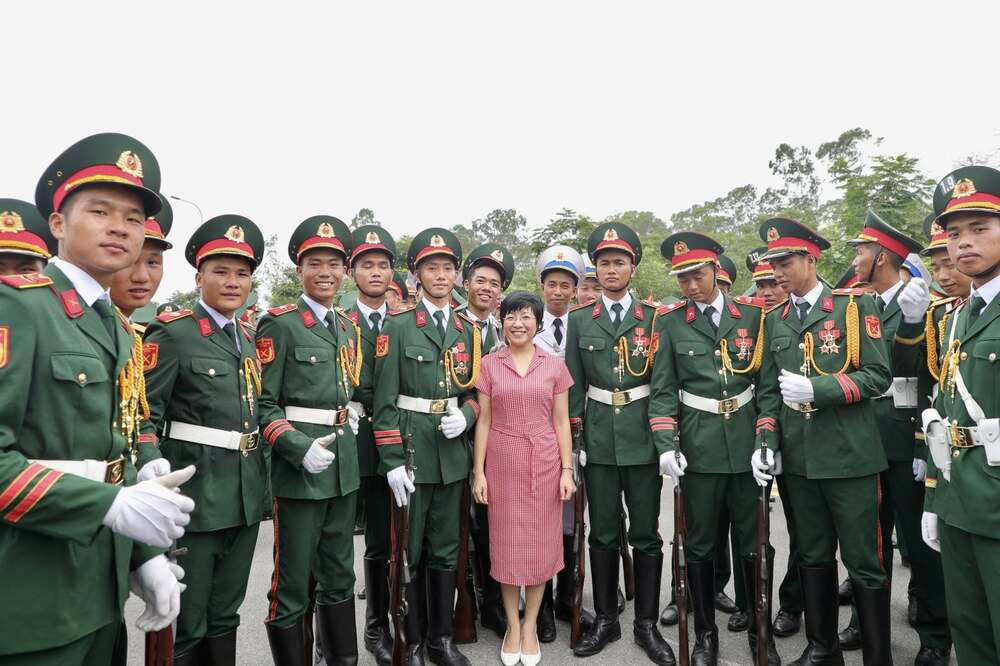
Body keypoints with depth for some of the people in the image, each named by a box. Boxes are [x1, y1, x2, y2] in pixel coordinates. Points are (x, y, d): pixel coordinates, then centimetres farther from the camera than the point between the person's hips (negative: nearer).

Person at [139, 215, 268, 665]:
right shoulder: (172, 333, -9)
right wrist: (152, 464, -30)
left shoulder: (249, 339, 12)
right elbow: (144, 414, -12)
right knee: (187, 622, 7)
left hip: (246, 493, 6)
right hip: (195, 491, -6)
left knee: (226, 613, 19)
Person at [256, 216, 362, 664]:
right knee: (294, 585, 5)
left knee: (339, 577, 17)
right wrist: (301, 447, -21)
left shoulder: (348, 328, 12)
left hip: (344, 466, 6)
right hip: (298, 466, -6)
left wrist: (352, 414, 6)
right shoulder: (279, 325, -8)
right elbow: (262, 404, -11)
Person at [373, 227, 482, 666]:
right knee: (409, 551, 6)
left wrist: (466, 416, -6)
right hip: (411, 450, -4)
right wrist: (392, 461, -12)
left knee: (446, 549, 14)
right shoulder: (398, 327, -3)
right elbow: (384, 402, -7)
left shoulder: (468, 330, 10)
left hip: (453, 452, 4)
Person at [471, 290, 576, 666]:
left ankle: (530, 626, 25)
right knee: (506, 542, 8)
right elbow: (484, 421, 1)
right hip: (502, 463, 0)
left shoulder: (554, 366, 1)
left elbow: (561, 422, 3)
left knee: (540, 540, 8)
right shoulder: (490, 365, 1)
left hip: (544, 462, 0)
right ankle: (512, 625, 26)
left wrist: (567, 469, -2)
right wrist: (478, 471, -3)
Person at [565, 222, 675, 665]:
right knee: (602, 533, 10)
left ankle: (646, 624, 23)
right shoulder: (580, 320, 6)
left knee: (645, 533, 8)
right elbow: (573, 385, 6)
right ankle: (605, 620, 25)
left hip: (642, 435, -1)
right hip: (598, 436, 1)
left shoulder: (653, 318, 3)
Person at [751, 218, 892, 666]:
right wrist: (766, 441, -1)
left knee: (863, 561, 4)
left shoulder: (855, 306, -4)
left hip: (849, 455, -4)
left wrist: (817, 389, -21)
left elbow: (878, 376, -9)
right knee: (814, 557, 16)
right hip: (799, 458, 5)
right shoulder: (774, 321, 10)